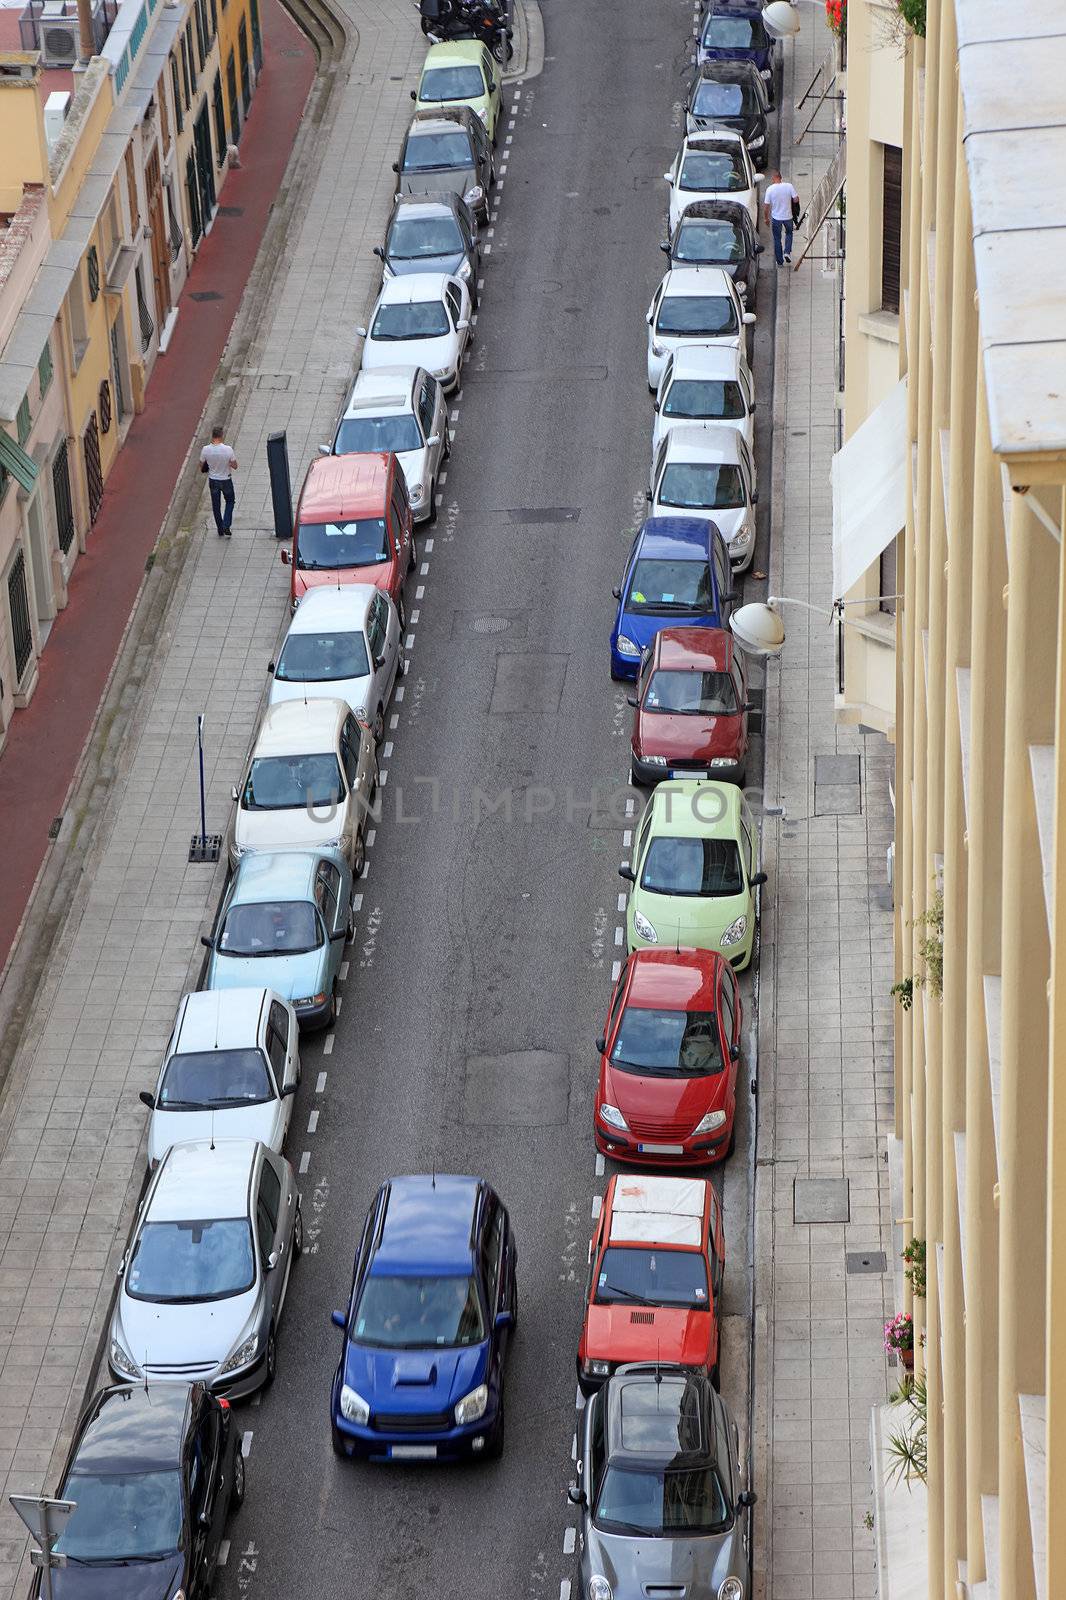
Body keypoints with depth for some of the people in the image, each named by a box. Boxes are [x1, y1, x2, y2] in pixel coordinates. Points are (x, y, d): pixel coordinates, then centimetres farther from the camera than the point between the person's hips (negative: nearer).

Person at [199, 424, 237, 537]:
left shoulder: (206, 450, -17)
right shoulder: (228, 450, -23)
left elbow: (202, 466, -4)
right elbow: (235, 466, -12)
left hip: (213, 480, 2)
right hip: (226, 480, -1)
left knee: (216, 506, 17)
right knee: (230, 501, 22)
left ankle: (220, 530, 25)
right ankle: (226, 526, 8)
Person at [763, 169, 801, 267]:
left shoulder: (770, 189, -15)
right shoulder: (789, 186, -14)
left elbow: (766, 207, -10)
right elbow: (796, 200, -12)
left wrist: (766, 218, 4)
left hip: (776, 218, -1)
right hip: (788, 216, 1)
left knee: (777, 239, 14)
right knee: (789, 233, 28)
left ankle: (780, 261, 19)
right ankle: (787, 252, 10)